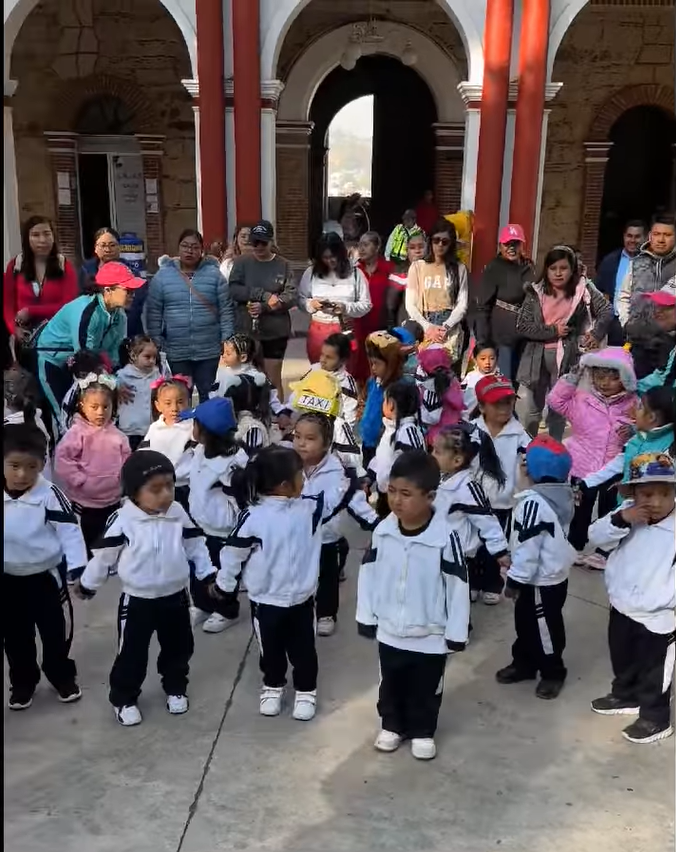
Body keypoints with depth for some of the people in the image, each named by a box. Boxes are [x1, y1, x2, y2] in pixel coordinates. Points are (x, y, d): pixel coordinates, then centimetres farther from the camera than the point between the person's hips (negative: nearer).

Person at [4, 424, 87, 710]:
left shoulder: (50, 495, -19)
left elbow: (70, 532, -17)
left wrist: (78, 568, -25)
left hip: (47, 575, -2)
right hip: (8, 579, 3)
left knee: (56, 631, 13)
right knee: (15, 636, 16)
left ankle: (62, 676, 34)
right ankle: (22, 682, 35)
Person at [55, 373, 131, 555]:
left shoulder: (116, 434, 1)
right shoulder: (76, 432, -13)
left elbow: (126, 460, 11)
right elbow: (62, 461, -19)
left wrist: (122, 477, -4)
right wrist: (80, 481, -20)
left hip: (113, 501, 4)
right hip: (85, 503, -4)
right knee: (87, 547, 9)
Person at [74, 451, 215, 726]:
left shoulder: (179, 514, -9)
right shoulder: (122, 521, -20)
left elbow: (195, 546, 3)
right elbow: (104, 556, -7)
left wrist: (209, 575, 4)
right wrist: (87, 584, 5)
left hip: (175, 597, 4)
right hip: (137, 601, -3)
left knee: (178, 648, 18)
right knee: (131, 653, 8)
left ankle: (175, 688, 41)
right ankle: (123, 698, 28)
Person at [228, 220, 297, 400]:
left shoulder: (283, 265, 2)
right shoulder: (242, 262, 3)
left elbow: (292, 295, -6)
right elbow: (233, 290, -9)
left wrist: (265, 307, -18)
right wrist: (264, 295, -18)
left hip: (275, 331, 0)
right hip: (246, 331, 1)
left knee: (274, 379, 7)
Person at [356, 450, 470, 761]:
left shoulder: (445, 537, -24)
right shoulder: (382, 531, -11)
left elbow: (458, 586, -16)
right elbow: (368, 574, 0)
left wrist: (456, 633, -10)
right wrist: (366, 616, 4)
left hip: (430, 634, -3)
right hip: (389, 630, 3)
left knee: (426, 689, 17)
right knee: (391, 684, 22)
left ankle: (423, 731, 39)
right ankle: (392, 726, 44)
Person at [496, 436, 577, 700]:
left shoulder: (534, 502, -28)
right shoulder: (562, 495, 1)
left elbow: (527, 547, -26)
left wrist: (515, 579, -15)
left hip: (540, 580, -10)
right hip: (554, 573, 10)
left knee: (544, 625, 8)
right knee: (526, 622, 22)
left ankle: (553, 671, 24)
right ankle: (524, 662, 35)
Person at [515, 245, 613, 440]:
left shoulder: (583, 289, 0)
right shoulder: (536, 292, 0)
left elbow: (606, 312, 1)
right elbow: (522, 326, -6)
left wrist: (596, 335, -15)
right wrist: (552, 331, -14)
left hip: (567, 358, -1)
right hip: (536, 358, 1)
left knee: (559, 411, 9)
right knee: (526, 410, 3)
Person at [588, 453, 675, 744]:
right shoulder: (627, 513, -6)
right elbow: (596, 537, -11)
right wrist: (620, 520, -26)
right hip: (621, 608, 6)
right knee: (622, 660, 27)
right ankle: (625, 696, 50)